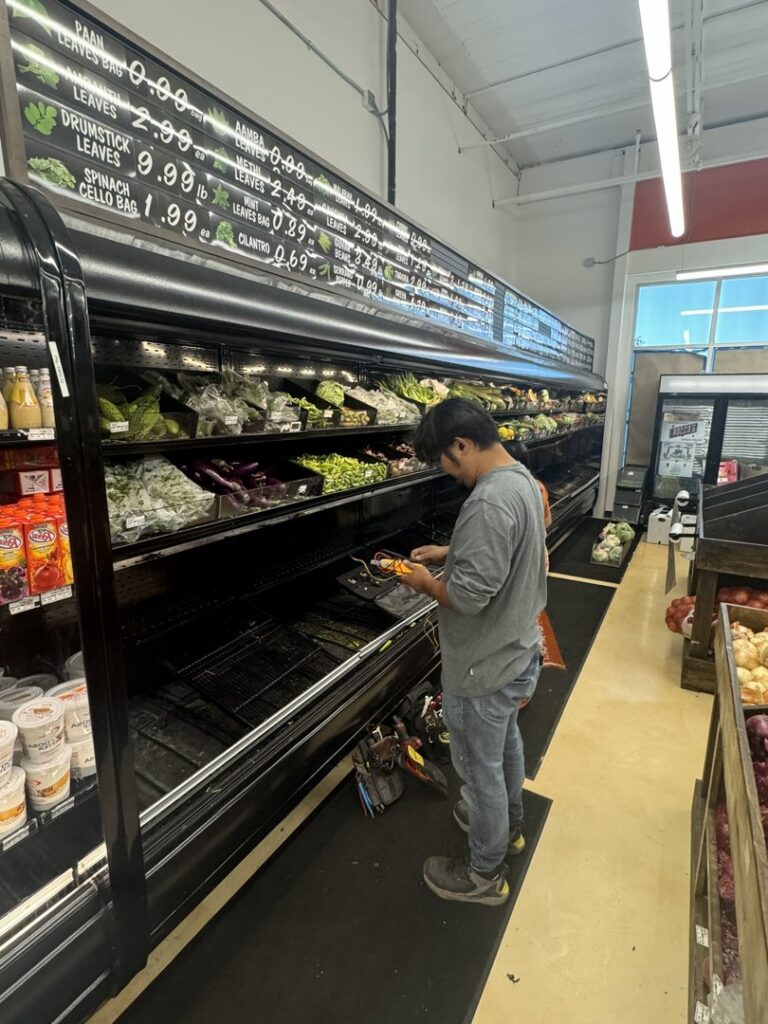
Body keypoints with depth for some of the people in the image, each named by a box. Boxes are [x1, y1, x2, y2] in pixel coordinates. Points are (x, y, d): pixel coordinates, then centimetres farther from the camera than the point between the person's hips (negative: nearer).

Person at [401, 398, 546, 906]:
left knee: (480, 767, 13)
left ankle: (484, 873, 38)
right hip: (518, 653, 10)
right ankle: (509, 824, 56)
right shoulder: (522, 479, 0)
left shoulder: (489, 502, -32)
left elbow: (468, 595, -32)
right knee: (506, 742, 30)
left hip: (484, 669, -10)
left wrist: (425, 582, -14)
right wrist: (449, 553, 5)